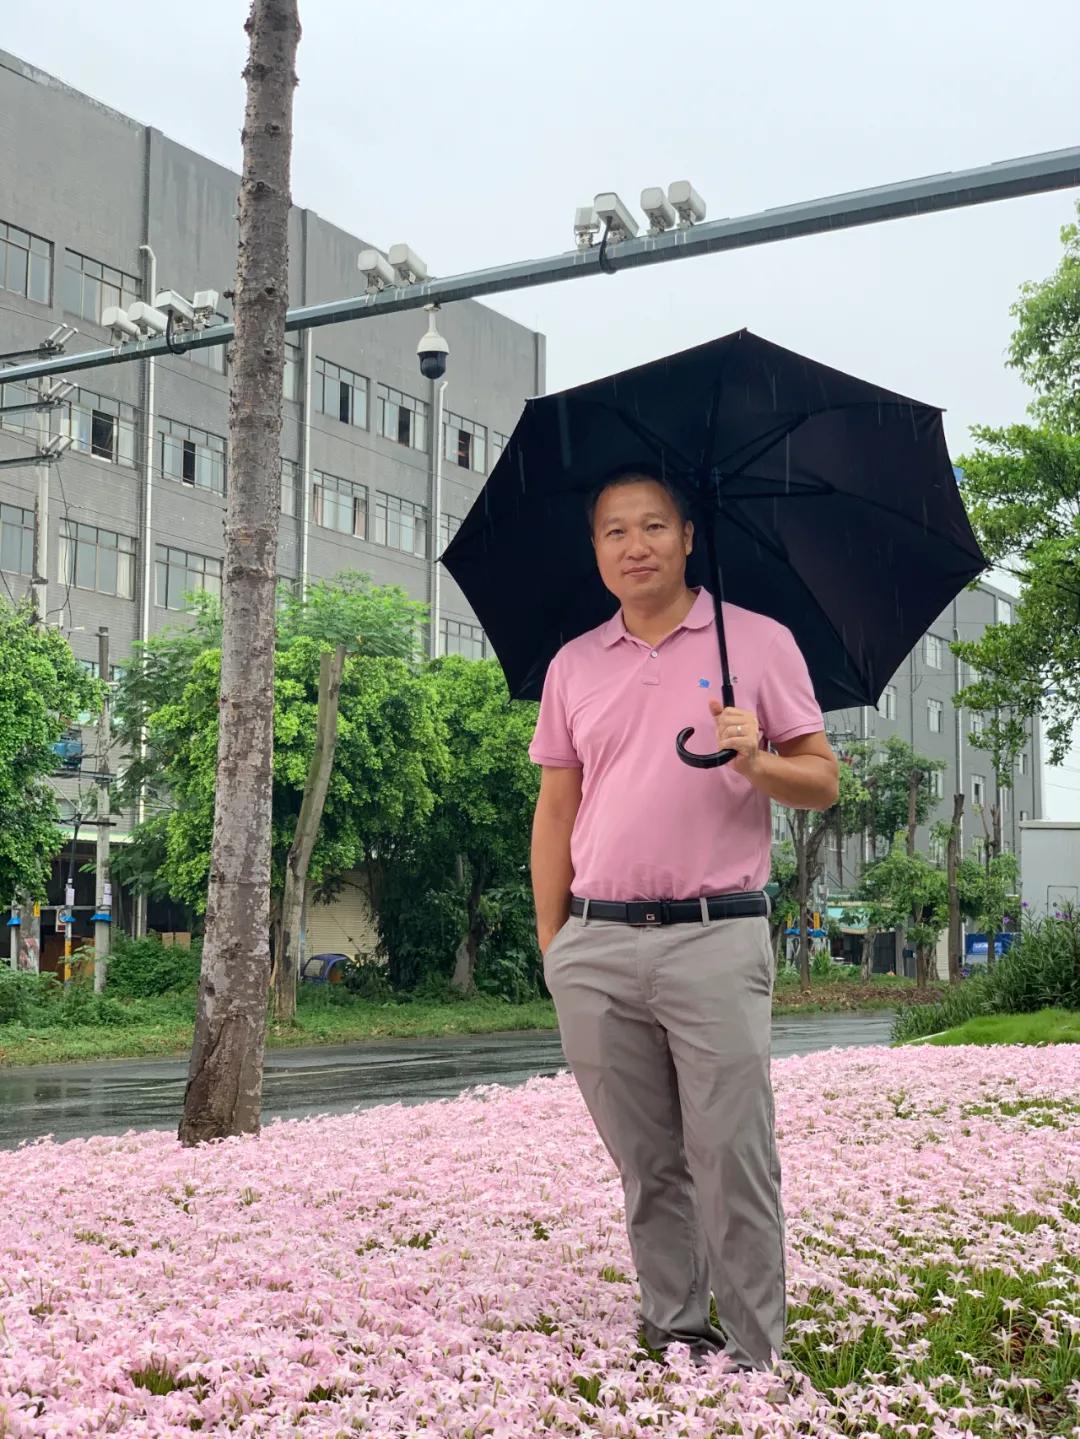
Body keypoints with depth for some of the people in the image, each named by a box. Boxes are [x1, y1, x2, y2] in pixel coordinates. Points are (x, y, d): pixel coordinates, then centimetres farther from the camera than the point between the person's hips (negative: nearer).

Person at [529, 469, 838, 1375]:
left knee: (731, 1159, -5)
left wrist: (755, 762, -16)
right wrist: (552, 942, 10)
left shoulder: (759, 642, 5)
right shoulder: (574, 667, 14)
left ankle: (756, 1358, 5)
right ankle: (673, 1336, 21)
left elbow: (823, 783, 5)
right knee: (645, 1164, 9)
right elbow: (556, 809, 16)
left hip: (715, 937, -3)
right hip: (596, 945, 3)